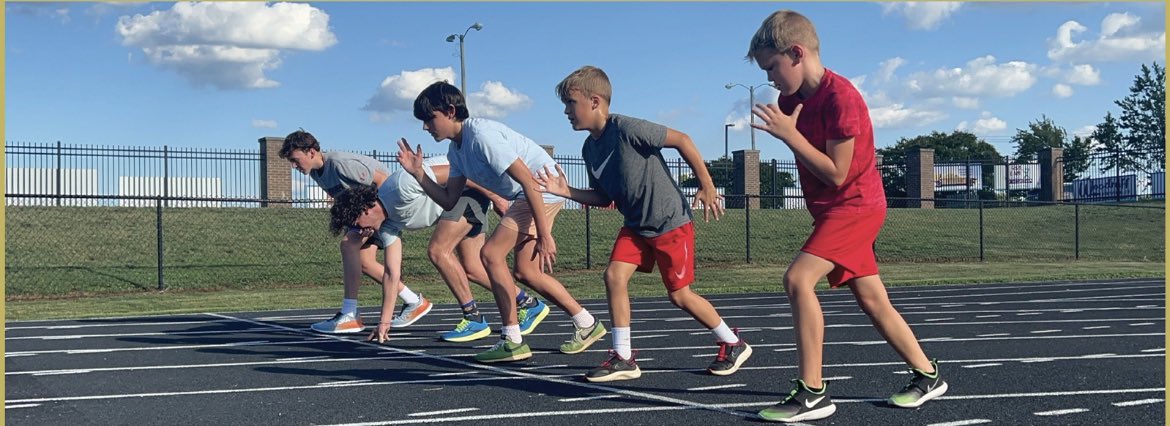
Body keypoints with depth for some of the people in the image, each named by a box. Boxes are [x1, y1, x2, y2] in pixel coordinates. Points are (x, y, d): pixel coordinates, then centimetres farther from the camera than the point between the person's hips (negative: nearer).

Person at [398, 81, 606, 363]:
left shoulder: (481, 135, -23)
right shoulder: (456, 149, 7)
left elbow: (528, 180, -26)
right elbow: (449, 200, 10)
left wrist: (544, 235, -27)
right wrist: (417, 173, -2)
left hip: (545, 189, -10)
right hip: (527, 195, 10)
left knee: (491, 254, -13)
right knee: (525, 271, 10)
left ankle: (512, 341, -6)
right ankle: (587, 324, 22)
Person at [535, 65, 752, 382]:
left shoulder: (626, 128, -23)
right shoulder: (590, 148, 3)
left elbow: (681, 139, -17)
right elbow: (604, 197, 11)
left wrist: (706, 186, -13)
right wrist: (567, 192, -3)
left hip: (671, 222, -7)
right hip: (636, 225, 7)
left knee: (679, 294, 1)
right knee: (614, 275, -9)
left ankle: (733, 344, 22)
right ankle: (623, 359, 0)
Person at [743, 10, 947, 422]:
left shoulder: (840, 97, -21)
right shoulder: (792, 98, 4)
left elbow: (837, 174, -23)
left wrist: (789, 134, -23)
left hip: (855, 206, -9)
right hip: (832, 209, 9)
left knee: (797, 278, -22)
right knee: (873, 300, 13)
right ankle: (927, 375, 28)